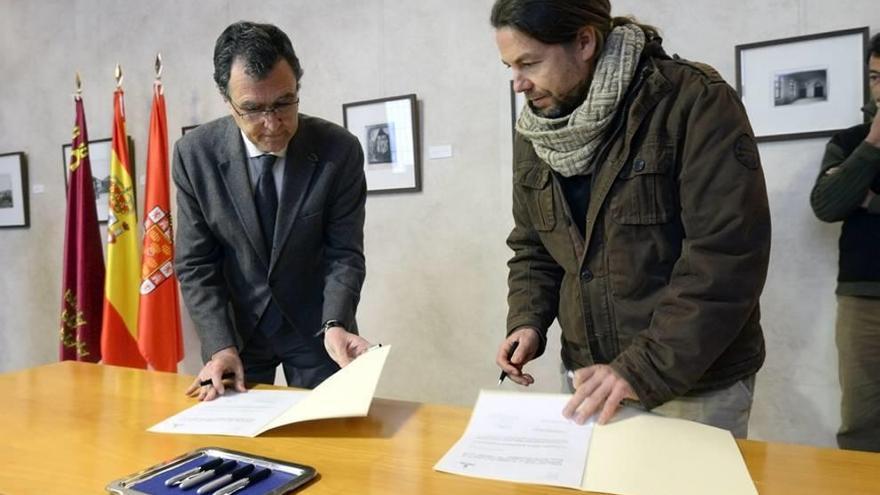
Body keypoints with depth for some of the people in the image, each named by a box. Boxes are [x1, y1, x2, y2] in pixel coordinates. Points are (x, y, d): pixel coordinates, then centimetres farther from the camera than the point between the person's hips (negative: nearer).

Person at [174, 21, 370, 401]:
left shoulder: (340, 151, -16)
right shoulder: (195, 154, -13)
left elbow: (344, 254, -12)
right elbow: (195, 263, -9)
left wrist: (335, 324, -29)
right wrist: (220, 346, -19)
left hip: (315, 326, 0)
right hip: (235, 327, 1)